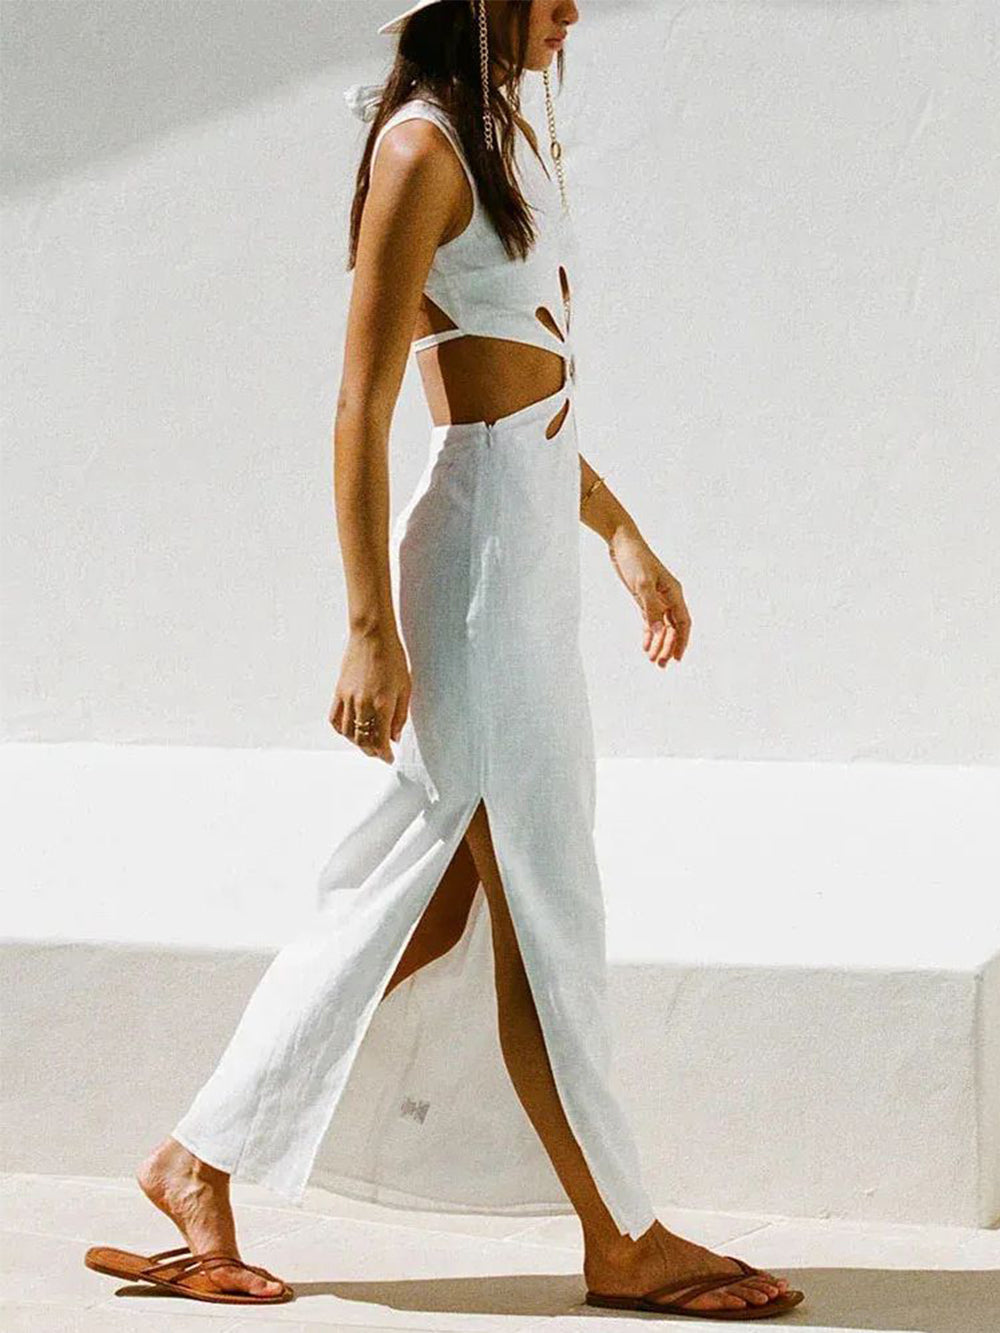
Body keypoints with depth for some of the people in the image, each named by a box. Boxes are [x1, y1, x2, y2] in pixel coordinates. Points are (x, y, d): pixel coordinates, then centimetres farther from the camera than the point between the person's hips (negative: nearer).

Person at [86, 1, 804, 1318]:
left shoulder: (511, 137, 15)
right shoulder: (424, 146, -12)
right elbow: (361, 409, -15)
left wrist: (624, 534, 24)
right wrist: (370, 630, -18)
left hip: (536, 536, 9)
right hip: (478, 551, -9)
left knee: (434, 901, 10)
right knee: (541, 908, -1)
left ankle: (201, 1161, 16)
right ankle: (622, 1237, 8)